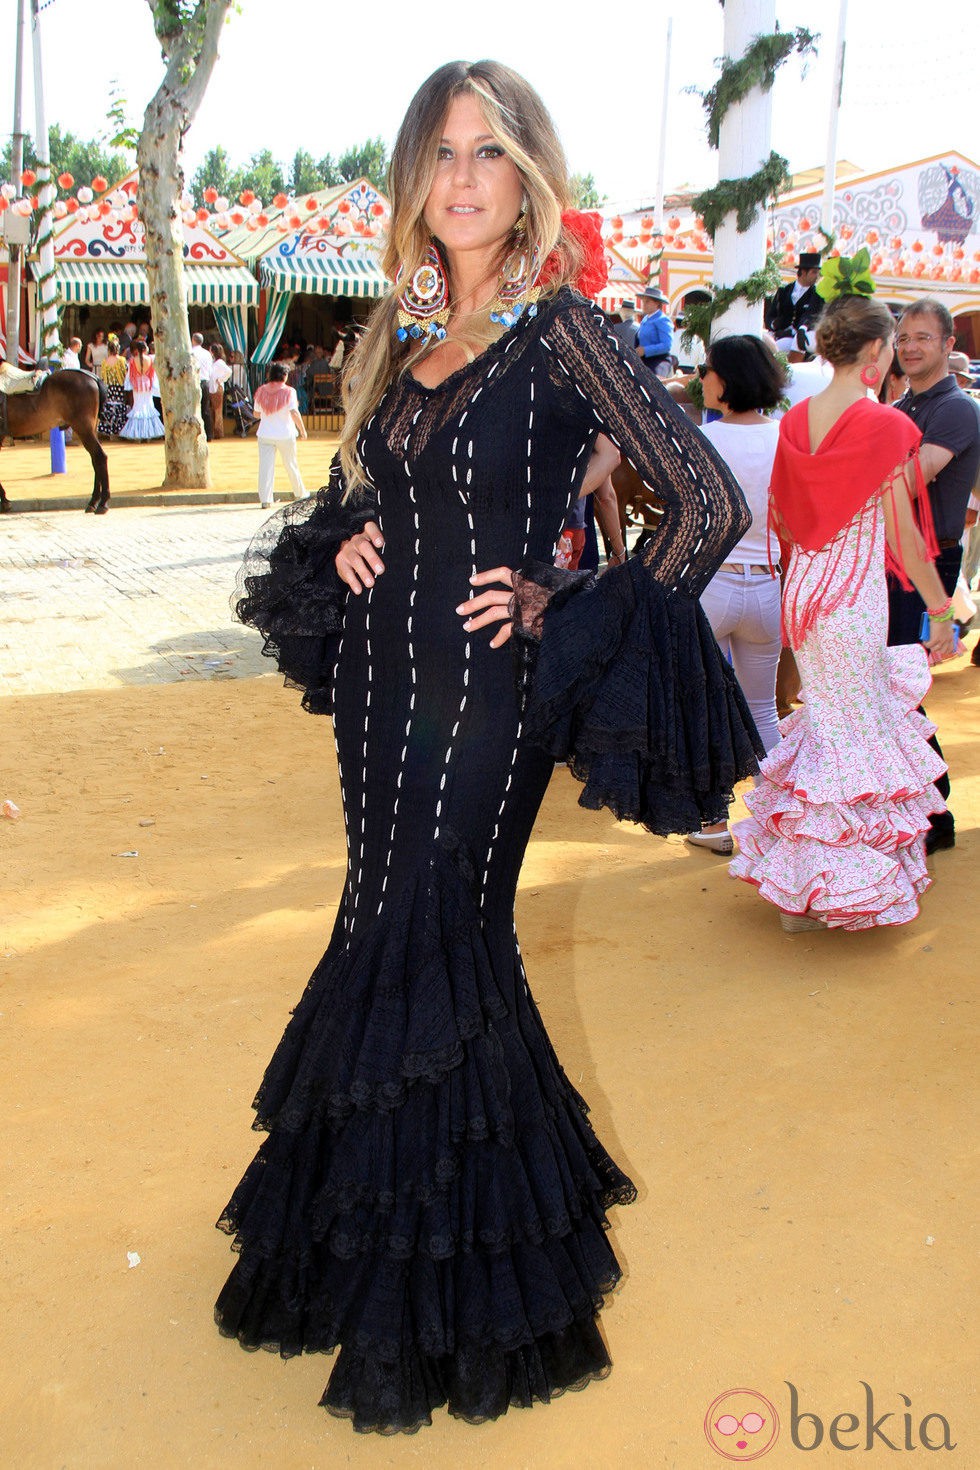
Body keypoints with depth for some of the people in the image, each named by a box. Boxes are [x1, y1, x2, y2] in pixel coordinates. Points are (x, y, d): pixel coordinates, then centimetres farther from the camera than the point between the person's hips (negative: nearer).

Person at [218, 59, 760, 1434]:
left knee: (432, 949, 1)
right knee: (393, 932, 14)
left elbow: (712, 505, -12)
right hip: (382, 677, 6)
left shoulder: (562, 331, -10)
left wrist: (567, 618, -11)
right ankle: (377, 1224, 37)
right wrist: (342, 544, 4)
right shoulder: (403, 331, 9)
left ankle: (436, 1291, 24)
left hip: (485, 692, -6)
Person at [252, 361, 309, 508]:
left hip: (265, 435, 2)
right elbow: (294, 413, -16)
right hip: (285, 435, -2)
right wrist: (302, 430, -7)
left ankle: (265, 499, -8)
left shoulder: (261, 391, 3)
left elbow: (256, 414, 9)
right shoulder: (288, 392, -8)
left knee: (266, 466, -1)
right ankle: (300, 493, 29)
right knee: (291, 465, 14)